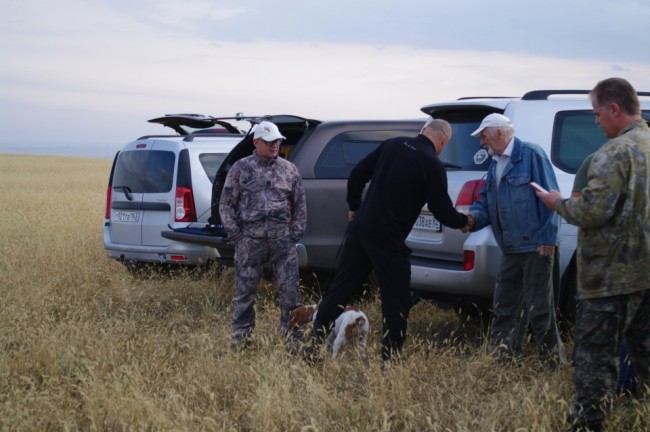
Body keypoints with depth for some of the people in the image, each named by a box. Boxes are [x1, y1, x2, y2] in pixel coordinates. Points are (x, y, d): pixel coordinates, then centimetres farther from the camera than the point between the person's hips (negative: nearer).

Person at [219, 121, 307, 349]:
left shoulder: (289, 169, 10)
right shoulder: (240, 168, 4)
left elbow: (300, 205, 13)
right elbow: (226, 204, 5)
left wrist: (295, 233, 3)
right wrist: (235, 233, -3)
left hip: (282, 239, 1)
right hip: (250, 240, -1)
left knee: (289, 289, 0)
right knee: (245, 289, 4)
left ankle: (294, 336, 8)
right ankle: (240, 336, 14)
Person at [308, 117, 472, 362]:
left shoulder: (392, 145, 7)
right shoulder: (432, 165, -9)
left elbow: (357, 175, 10)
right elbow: (442, 211, -5)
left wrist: (355, 207, 23)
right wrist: (465, 221, 14)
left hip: (360, 229, 6)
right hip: (388, 240, -6)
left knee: (339, 290, 13)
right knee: (396, 301, 6)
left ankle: (313, 344, 15)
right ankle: (390, 358, 7)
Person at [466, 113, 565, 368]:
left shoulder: (531, 155, -10)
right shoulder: (495, 164, 16)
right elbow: (485, 202, 18)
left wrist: (548, 239, -18)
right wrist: (474, 217, -5)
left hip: (535, 247, -9)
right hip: (511, 249, 9)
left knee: (538, 307, -5)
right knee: (505, 305, 13)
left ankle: (553, 362, 5)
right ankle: (505, 357, 23)